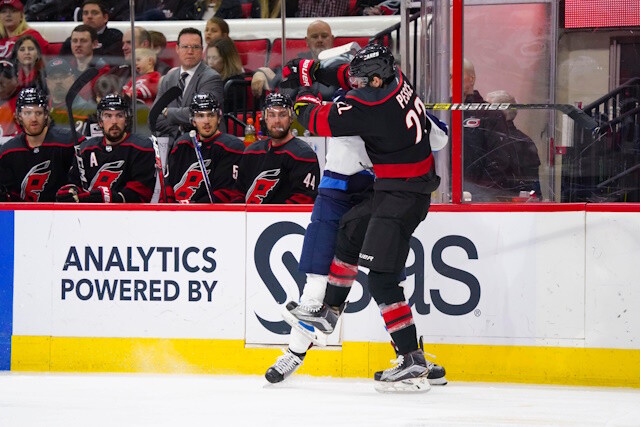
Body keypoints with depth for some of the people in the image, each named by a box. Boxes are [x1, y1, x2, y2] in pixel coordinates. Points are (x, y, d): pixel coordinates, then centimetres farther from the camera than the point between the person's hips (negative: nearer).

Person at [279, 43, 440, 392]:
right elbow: (350, 76, 22)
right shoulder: (394, 77, 0)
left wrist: (305, 101, 9)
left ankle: (412, 362, -13)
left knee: (382, 279, -11)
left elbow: (319, 121, -12)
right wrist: (313, 71, 17)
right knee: (350, 235, 26)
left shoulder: (368, 106, -25)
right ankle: (328, 312, 41)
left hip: (403, 196, -10)